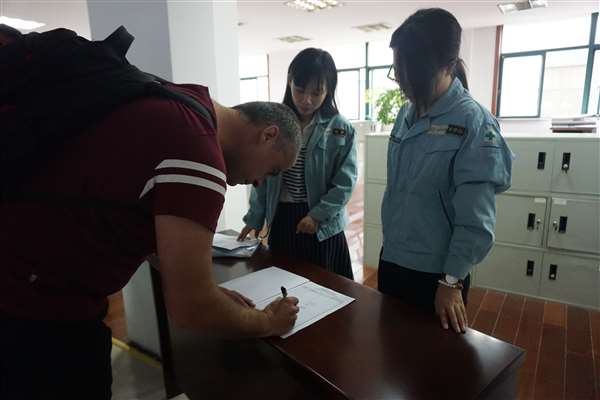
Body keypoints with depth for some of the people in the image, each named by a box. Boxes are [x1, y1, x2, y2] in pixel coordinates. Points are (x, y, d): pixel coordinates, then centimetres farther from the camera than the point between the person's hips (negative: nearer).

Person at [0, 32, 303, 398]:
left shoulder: (178, 105, 4)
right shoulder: (198, 153, -26)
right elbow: (190, 309, -23)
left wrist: (208, 292, 11)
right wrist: (267, 323, -5)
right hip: (33, 308, -9)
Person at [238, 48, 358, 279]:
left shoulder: (341, 129, -7)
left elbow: (345, 182, -8)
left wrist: (317, 215, -17)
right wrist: (254, 218, 2)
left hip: (323, 226, -2)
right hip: (281, 220, 3)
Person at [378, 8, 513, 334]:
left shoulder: (474, 123, -17)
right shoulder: (406, 115, 1)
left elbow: (475, 217, -18)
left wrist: (452, 281, -17)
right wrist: (391, 246, 13)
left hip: (435, 273, -6)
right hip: (391, 261, 6)